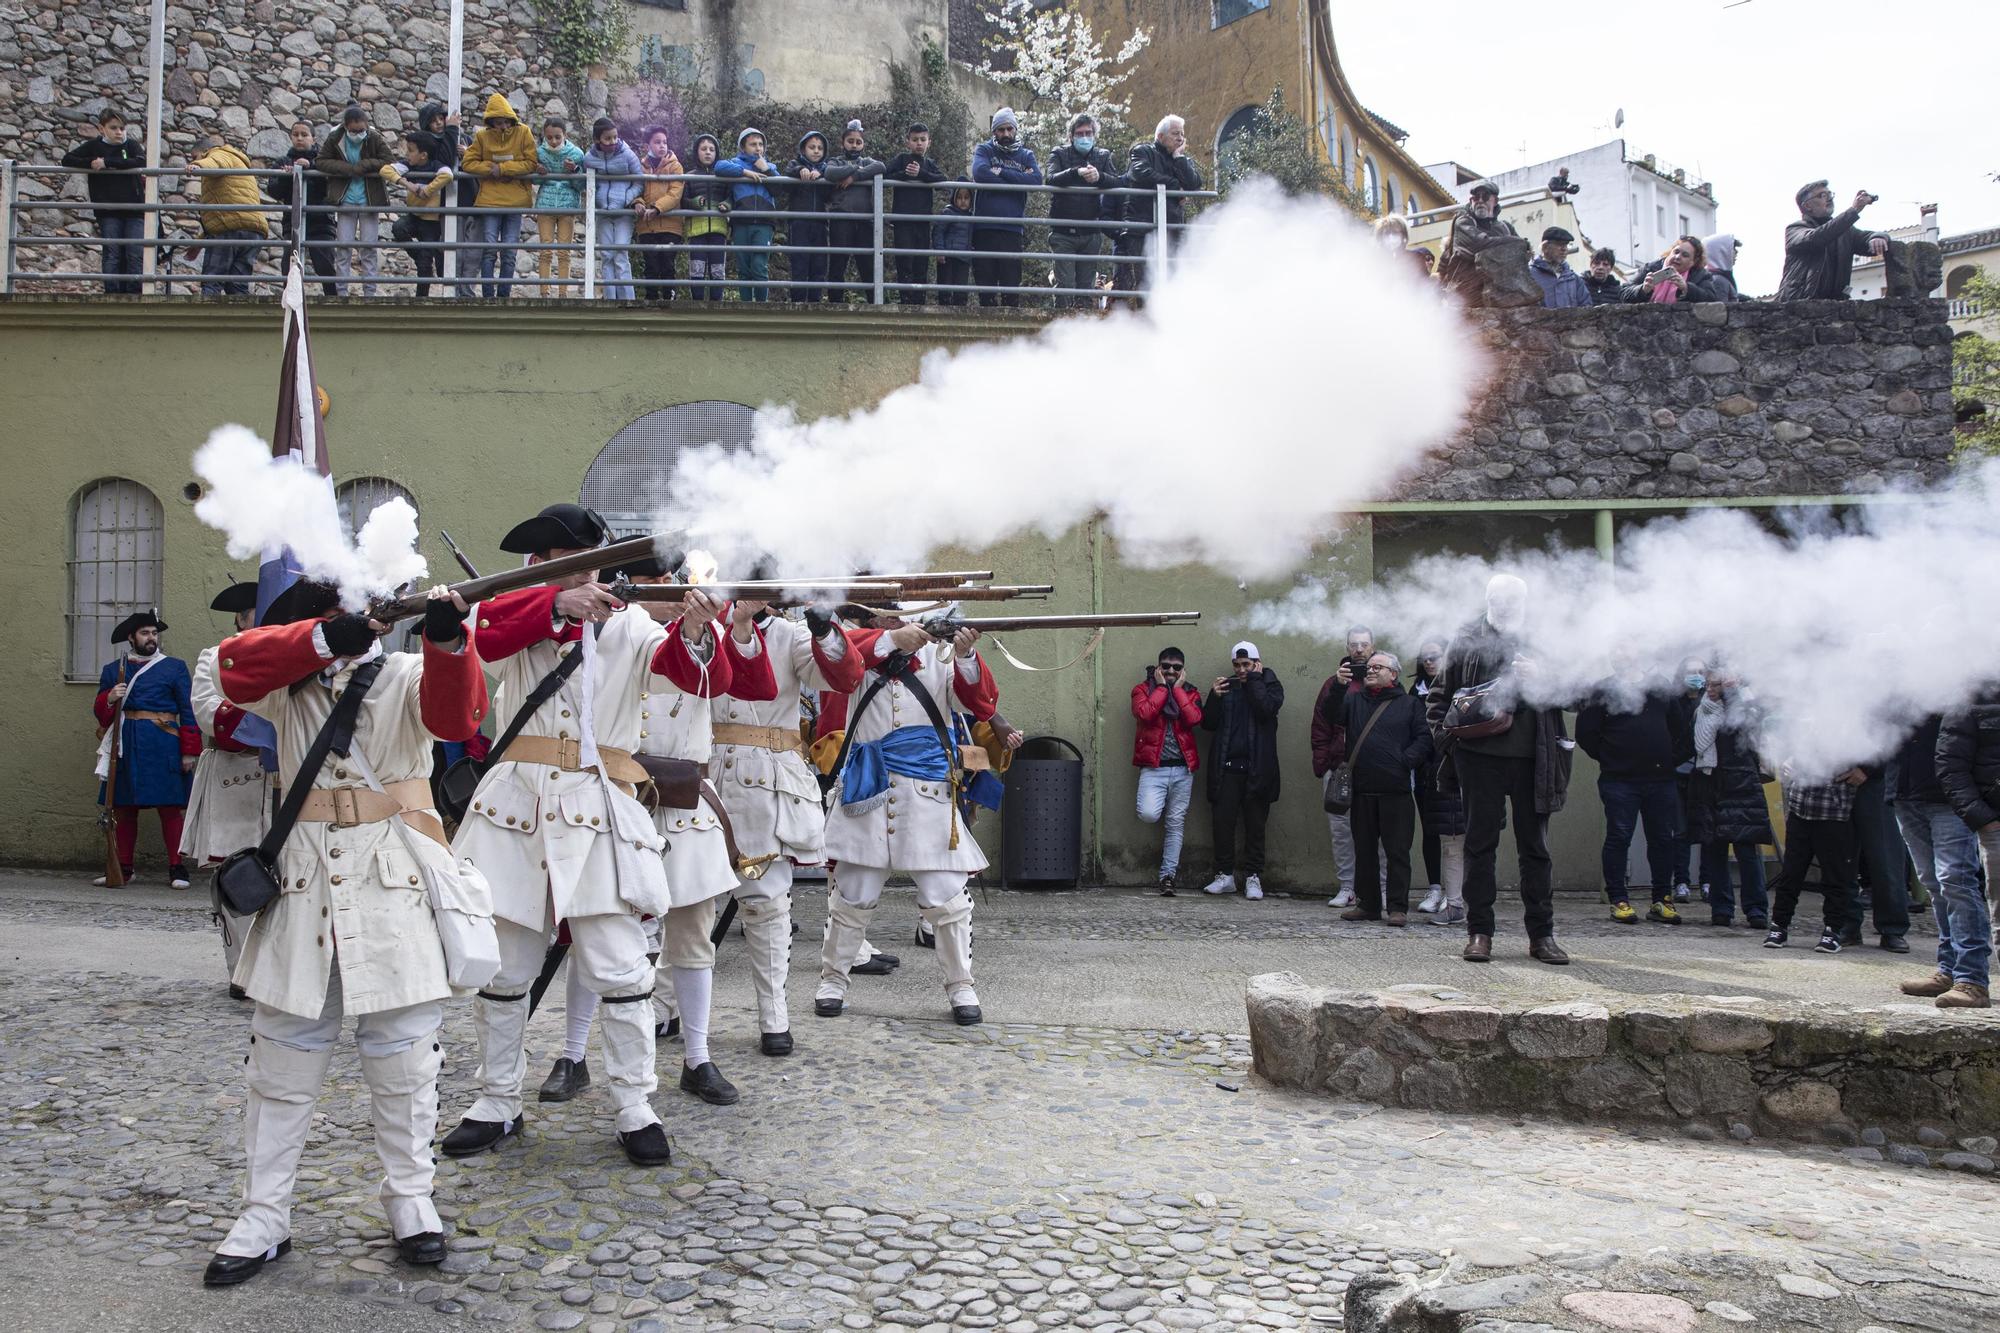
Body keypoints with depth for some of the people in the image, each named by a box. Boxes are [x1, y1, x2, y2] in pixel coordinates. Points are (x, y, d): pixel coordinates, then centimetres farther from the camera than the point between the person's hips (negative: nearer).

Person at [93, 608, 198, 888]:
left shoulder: (175, 668, 7)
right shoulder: (112, 670, 15)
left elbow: (188, 712, 2)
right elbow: (99, 710, 13)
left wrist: (189, 751, -6)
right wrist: (109, 699, -11)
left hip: (162, 747, -3)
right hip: (124, 746, 3)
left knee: (170, 806, -6)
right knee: (123, 806, 6)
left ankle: (176, 868, -1)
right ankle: (123, 867, 15)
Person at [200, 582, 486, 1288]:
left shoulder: (407, 675, 2)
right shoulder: (291, 679, 9)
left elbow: (453, 713, -20)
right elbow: (236, 664, -12)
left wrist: (447, 636, -40)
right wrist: (325, 638, -27)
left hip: (394, 885, -2)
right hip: (304, 882, 2)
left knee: (402, 1055, 5)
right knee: (282, 1055, 7)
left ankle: (409, 1198, 22)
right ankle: (263, 1218, 19)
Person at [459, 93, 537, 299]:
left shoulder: (523, 133, -1)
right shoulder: (482, 136, 1)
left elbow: (531, 164, -6)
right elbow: (468, 163, 1)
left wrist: (502, 168, -12)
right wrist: (490, 168, -12)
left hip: (514, 202, 0)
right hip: (489, 201, 0)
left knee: (509, 252, 3)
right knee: (489, 250, -4)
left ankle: (504, 295, 10)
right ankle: (488, 295, -3)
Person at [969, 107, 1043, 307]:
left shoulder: (1026, 155, 14)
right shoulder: (984, 150, 10)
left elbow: (1037, 180, -6)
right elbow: (980, 173, -13)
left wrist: (1002, 173, -10)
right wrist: (1018, 179, -8)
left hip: (1013, 229, 1)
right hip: (984, 228, -1)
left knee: (1011, 284, -2)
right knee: (985, 284, 1)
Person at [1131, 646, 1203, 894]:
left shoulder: (1190, 693, 11)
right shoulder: (1143, 689, 5)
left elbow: (1194, 718, -10)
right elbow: (1144, 713, -16)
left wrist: (1177, 688, -4)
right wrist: (1162, 686, -6)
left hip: (1182, 769, 2)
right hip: (1153, 767, -2)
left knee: (1176, 824, 4)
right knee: (1149, 814, -22)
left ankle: (1167, 875, 12)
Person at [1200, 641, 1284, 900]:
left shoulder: (1270, 685, 7)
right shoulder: (1226, 686, 13)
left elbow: (1267, 709, -15)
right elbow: (1208, 723, 7)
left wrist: (1254, 680, -7)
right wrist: (1214, 696, -7)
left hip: (1257, 769, -2)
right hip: (1226, 767, 2)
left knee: (1255, 825, 3)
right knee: (1223, 822, 0)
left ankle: (1253, 877, 9)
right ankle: (1225, 875, 8)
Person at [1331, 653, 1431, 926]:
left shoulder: (1410, 704, 7)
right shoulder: (1353, 700, 15)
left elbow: (1423, 739, 1)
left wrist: (1406, 762, -12)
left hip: (1396, 790, -3)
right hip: (1362, 789, 3)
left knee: (1397, 851, -2)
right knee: (1364, 849, 9)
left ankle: (1398, 908, 3)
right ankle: (1369, 905, 18)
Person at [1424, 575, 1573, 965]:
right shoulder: (1467, 641, 9)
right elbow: (1441, 695, 14)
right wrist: (1444, 732, 0)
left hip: (1531, 756, 1)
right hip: (1480, 754, -1)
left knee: (1535, 847, 5)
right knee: (1480, 842, 2)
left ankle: (1542, 934, 11)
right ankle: (1479, 932, 8)